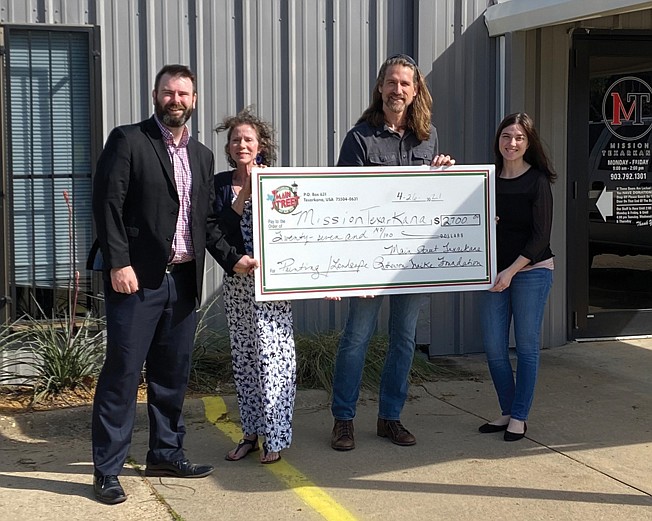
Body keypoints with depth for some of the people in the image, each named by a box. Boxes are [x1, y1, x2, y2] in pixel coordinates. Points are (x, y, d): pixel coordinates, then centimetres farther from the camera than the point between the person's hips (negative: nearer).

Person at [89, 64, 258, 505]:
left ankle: (167, 453, 26)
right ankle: (107, 469, 4)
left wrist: (233, 259, 5)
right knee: (123, 371, -3)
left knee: (173, 373, 13)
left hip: (183, 280, 6)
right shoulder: (127, 141, -3)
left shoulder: (202, 156, 16)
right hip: (137, 278, -6)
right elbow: (107, 204, -10)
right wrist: (118, 263, -17)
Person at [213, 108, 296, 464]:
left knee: (271, 355, -7)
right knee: (243, 357, 10)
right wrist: (244, 192, -14)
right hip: (236, 279, 4)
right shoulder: (221, 184, 6)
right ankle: (251, 432, 21)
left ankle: (275, 437, 2)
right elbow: (219, 229, -9)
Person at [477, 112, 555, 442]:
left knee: (526, 345, 2)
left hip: (532, 270, -5)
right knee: (493, 347, 5)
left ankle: (519, 417, 12)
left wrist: (511, 271, -16)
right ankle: (507, 411, 21)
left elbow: (541, 235, -11)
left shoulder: (537, 180, -7)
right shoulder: (490, 179, 6)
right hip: (495, 271, 5)